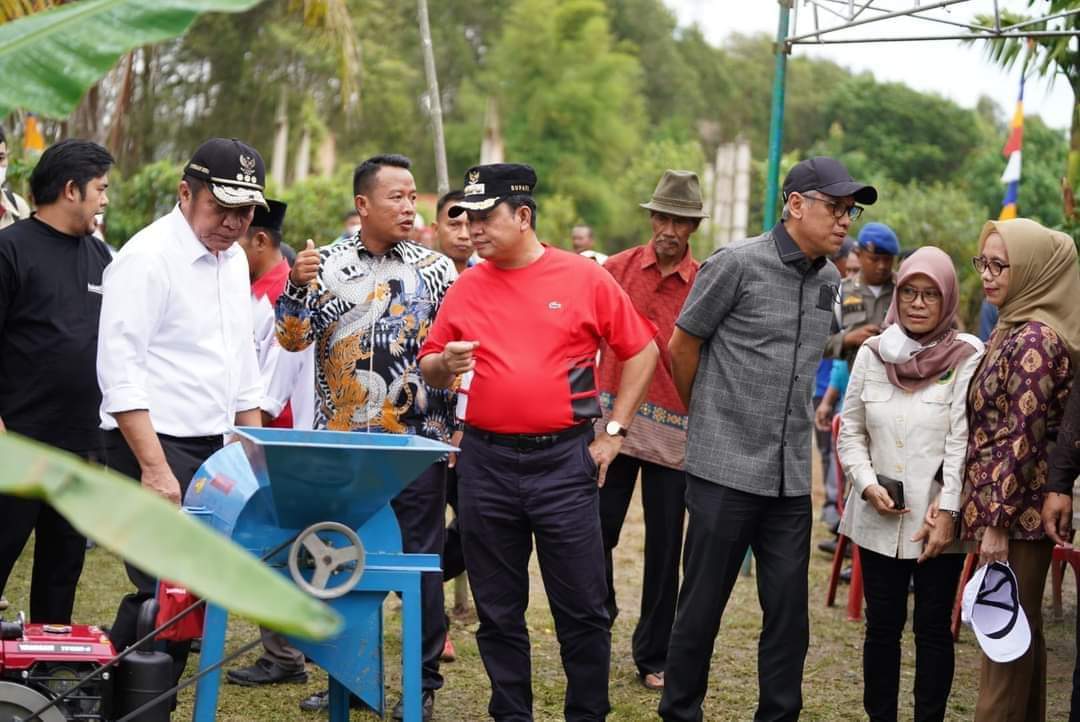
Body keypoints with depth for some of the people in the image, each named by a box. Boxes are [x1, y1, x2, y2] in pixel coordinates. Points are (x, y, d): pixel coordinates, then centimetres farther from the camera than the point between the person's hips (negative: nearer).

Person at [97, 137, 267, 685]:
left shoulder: (234, 259, 13)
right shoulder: (147, 257, -12)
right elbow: (120, 373, -17)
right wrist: (155, 469, -21)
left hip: (215, 449, 8)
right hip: (153, 445, -8)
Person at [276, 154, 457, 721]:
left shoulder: (436, 269, 2)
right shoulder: (327, 263, 4)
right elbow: (292, 339, -1)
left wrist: (460, 425, -6)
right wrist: (297, 287, -18)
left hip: (417, 443, -1)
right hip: (340, 445, 2)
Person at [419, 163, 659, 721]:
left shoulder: (585, 279, -2)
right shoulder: (466, 287, 6)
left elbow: (642, 352, 5)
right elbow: (428, 365, 13)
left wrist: (614, 432, 1)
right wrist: (445, 365, -10)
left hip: (563, 460, -3)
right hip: (485, 462, 3)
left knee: (581, 607, 3)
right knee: (497, 610, 10)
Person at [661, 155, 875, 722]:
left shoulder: (830, 282, 9)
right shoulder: (737, 264, -9)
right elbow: (681, 347, -1)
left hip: (791, 478, 5)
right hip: (725, 469, -5)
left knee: (789, 613, 7)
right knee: (702, 606, 5)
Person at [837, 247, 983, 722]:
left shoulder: (967, 358, -6)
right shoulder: (872, 353, 4)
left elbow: (963, 442, -10)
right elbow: (850, 432, 8)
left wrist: (947, 513, -16)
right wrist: (868, 484, -7)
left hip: (936, 520, -3)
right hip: (878, 519, 3)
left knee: (933, 628, 5)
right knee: (882, 625, 9)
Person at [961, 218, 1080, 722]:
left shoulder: (1033, 339, -17)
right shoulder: (1012, 330, 12)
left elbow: (1023, 438, -20)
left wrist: (998, 522, -19)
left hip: (1017, 509, -9)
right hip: (1019, 509, 9)